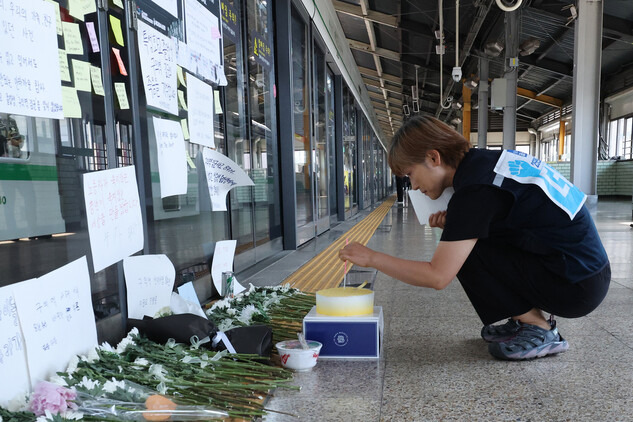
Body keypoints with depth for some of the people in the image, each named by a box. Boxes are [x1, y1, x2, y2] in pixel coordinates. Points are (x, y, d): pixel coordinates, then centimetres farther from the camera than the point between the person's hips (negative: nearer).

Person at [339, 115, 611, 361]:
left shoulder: (475, 188, -23)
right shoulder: (487, 160, 3)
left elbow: (437, 277, -23)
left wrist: (371, 258, -14)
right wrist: (454, 225, -1)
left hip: (577, 286, -9)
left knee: (466, 252, -12)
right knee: (462, 241, 9)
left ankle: (538, 330, 0)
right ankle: (533, 316, 12)